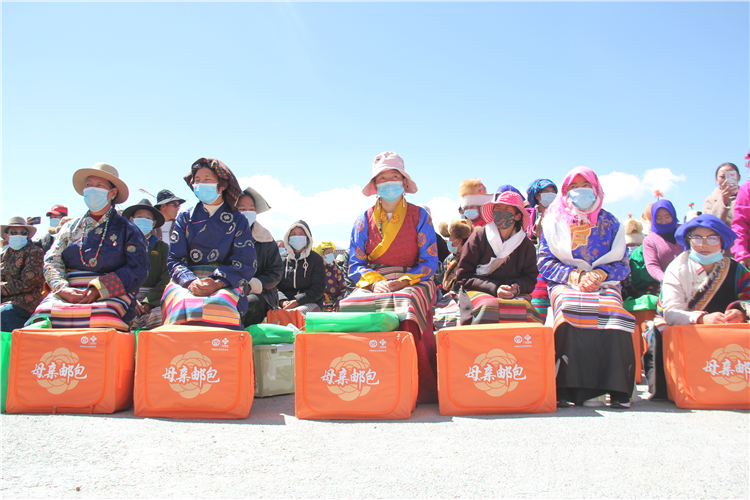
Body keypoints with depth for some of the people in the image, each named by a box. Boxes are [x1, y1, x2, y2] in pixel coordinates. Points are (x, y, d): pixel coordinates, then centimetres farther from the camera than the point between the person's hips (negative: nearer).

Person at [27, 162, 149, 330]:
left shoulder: (127, 229, 13)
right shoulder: (70, 227, 24)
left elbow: (138, 269, 0)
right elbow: (52, 261, 14)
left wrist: (99, 289, -13)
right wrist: (63, 289, -8)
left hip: (111, 295, -3)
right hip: (68, 293, 3)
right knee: (45, 314, -31)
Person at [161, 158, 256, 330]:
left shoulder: (238, 220, 13)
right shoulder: (184, 217, 18)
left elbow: (245, 264, 3)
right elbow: (175, 259, 10)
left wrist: (217, 283, -15)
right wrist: (190, 281, -13)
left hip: (226, 285, -1)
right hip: (186, 283, 1)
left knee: (218, 304, -37)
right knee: (183, 305, -35)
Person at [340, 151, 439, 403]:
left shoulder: (419, 216, 8)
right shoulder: (364, 220, 12)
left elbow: (429, 261, 3)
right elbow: (355, 264, 7)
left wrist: (403, 281, -15)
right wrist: (375, 282, -14)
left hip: (413, 281, -1)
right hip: (372, 282, 2)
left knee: (408, 303, -38)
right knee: (352, 305, -32)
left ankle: (421, 387, -28)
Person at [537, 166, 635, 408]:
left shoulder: (610, 223, 17)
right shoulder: (554, 222, 14)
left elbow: (622, 264, 11)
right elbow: (545, 262, 6)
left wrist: (599, 274, -11)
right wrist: (575, 276, -11)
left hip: (604, 283, 1)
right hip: (565, 284, -1)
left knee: (611, 309, -34)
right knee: (570, 309, -36)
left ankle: (617, 388, -29)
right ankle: (570, 387, -34)